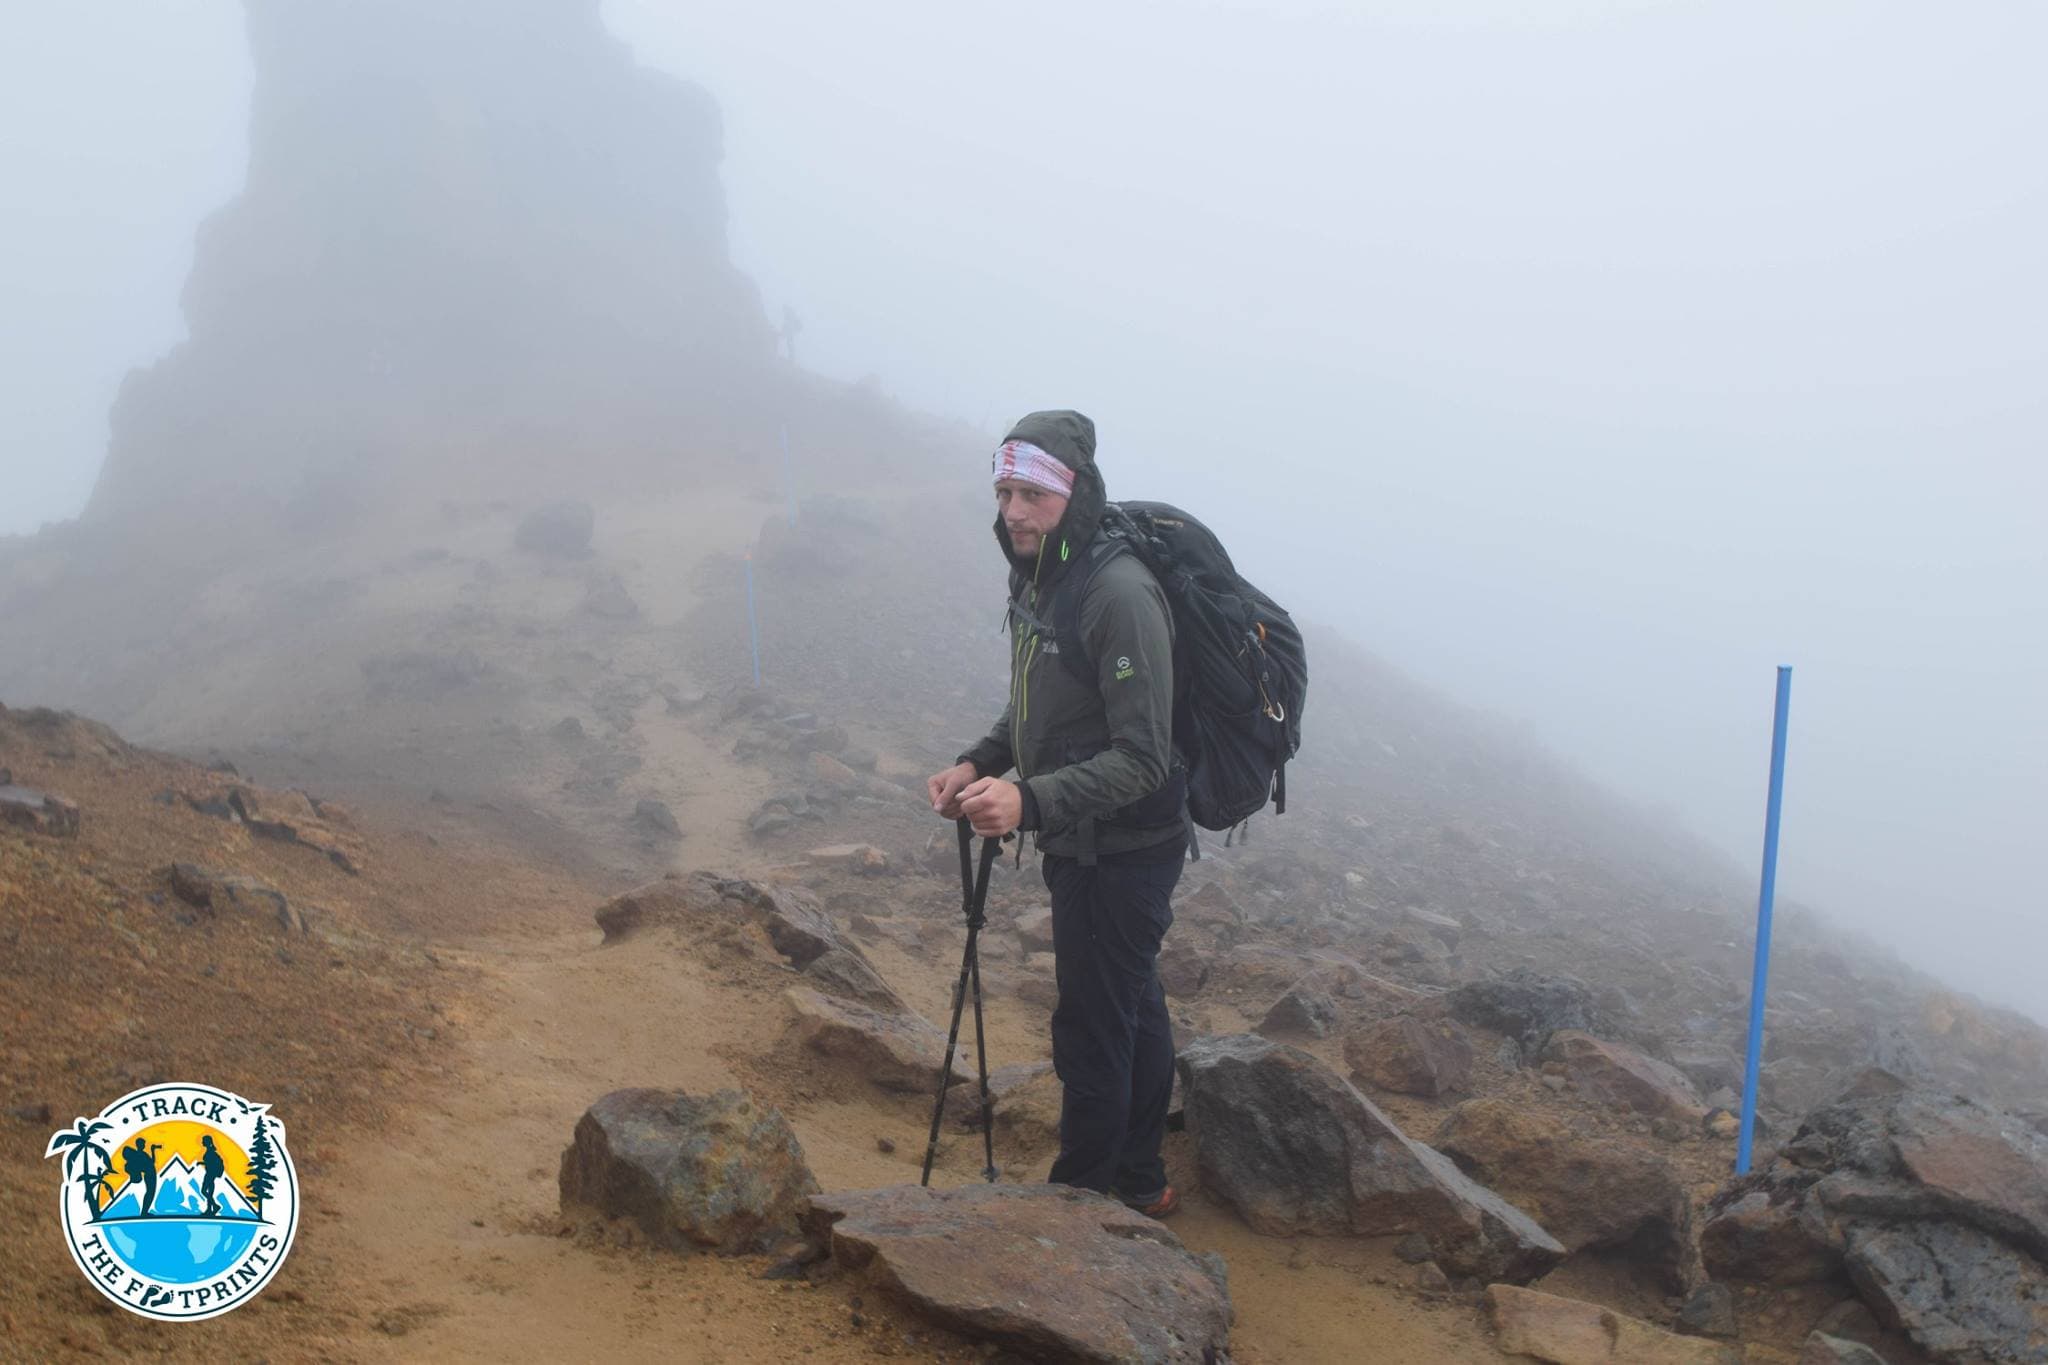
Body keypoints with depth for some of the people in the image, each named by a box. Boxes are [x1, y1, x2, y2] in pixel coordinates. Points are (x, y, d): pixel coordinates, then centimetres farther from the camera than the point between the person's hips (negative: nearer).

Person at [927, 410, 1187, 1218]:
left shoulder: (1120, 597, -25)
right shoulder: (1037, 581, 3)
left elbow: (1143, 760, -27)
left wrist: (1030, 800, -36)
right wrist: (977, 764, 0)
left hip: (1122, 853, -9)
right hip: (1080, 844, 9)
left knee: (1091, 1033, 3)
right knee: (1134, 1012, 22)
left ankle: (1081, 1198, 21)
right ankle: (1140, 1182, 38)